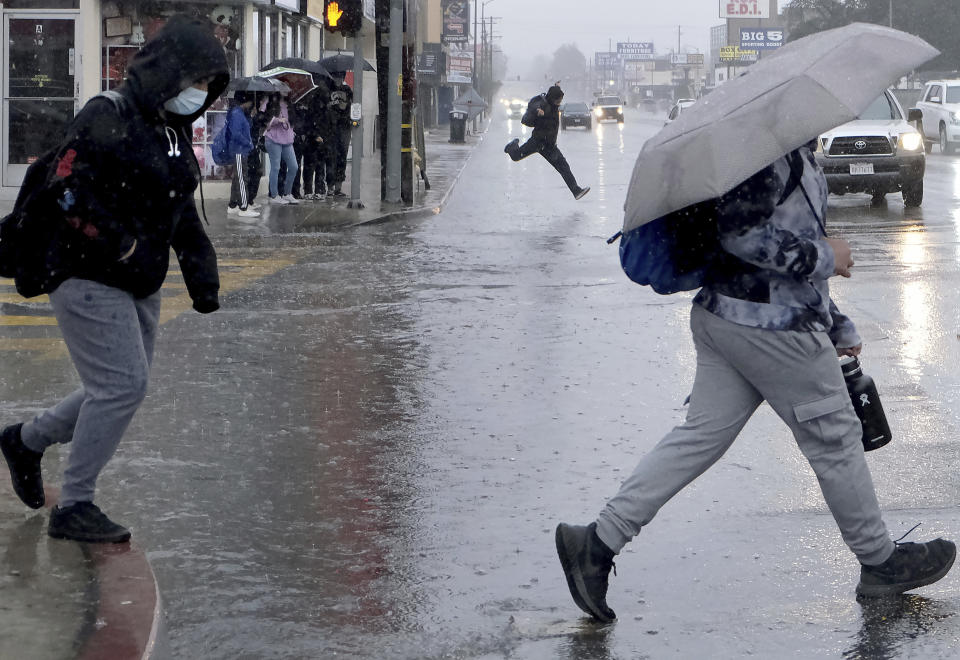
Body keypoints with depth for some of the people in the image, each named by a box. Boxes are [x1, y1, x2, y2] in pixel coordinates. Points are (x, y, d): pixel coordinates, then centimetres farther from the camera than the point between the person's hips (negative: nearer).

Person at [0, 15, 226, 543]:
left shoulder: (174, 133, 14)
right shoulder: (108, 119, -16)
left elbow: (183, 211, 23)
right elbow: (67, 191, -23)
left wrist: (201, 270, 13)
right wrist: (121, 242, -24)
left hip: (140, 286, 9)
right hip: (88, 278, -9)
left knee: (118, 390, 13)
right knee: (122, 385, -14)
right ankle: (73, 506, -3)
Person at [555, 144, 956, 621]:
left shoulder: (793, 150, 16)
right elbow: (740, 231, -26)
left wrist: (838, 327, 25)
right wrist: (823, 257, -17)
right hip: (771, 326, -10)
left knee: (702, 434, 8)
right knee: (833, 438, 5)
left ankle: (599, 542, 3)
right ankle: (880, 561, 21)